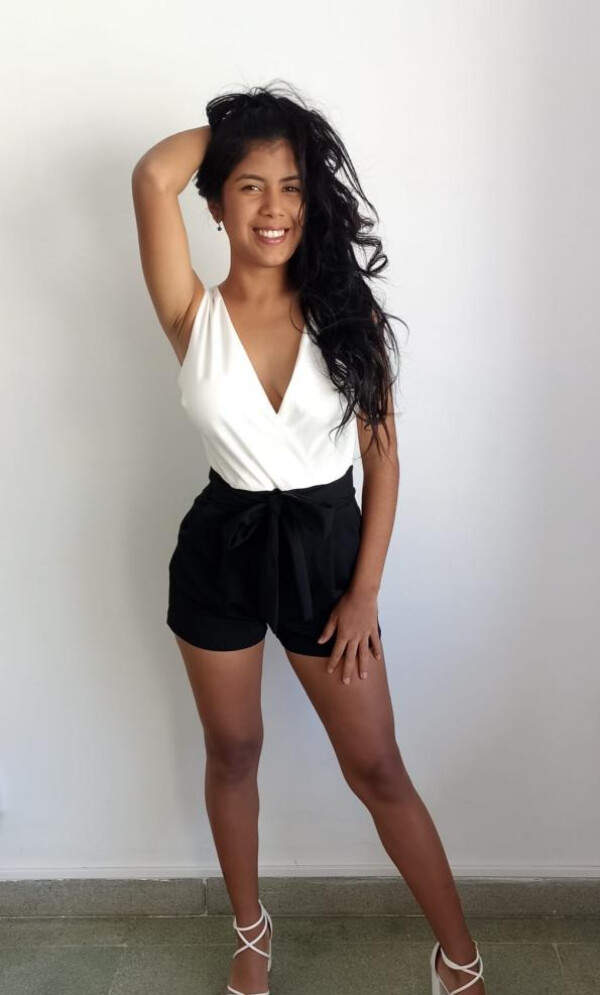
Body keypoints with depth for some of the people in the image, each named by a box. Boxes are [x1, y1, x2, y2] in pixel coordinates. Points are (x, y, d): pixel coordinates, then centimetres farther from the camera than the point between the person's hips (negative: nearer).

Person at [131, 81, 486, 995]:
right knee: (232, 752, 17)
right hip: (222, 548, 1)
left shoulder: (347, 312, -7)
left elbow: (382, 453, -5)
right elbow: (152, 177, -23)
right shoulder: (195, 317, -9)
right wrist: (231, 123, -4)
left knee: (377, 769, 8)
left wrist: (365, 591, -7)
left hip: (325, 546, 0)